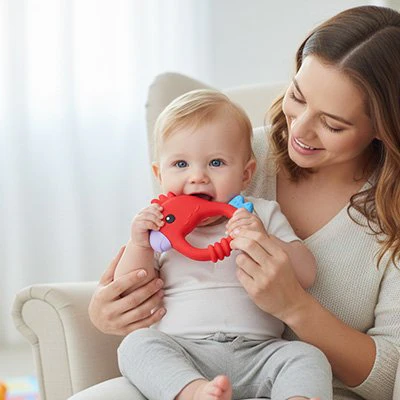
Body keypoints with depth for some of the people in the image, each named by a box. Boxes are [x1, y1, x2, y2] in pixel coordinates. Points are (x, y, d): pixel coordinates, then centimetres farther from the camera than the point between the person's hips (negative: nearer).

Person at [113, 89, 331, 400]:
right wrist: (138, 246, -6)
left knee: (308, 358, -26)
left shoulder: (262, 215, 13)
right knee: (137, 344, -29)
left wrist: (265, 240, -15)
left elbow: (306, 276, 3)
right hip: (179, 351, 1)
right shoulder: (158, 228, 14)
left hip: (256, 351, 0)